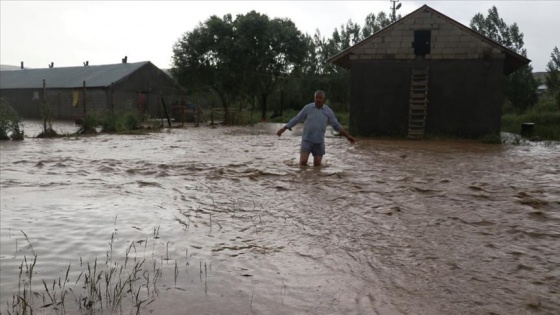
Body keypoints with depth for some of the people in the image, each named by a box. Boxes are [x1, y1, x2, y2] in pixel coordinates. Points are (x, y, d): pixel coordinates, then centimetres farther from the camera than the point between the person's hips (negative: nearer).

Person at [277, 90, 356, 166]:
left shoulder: (328, 111, 0)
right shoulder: (307, 108, -5)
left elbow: (336, 125, 5)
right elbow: (296, 119, 0)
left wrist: (348, 136, 0)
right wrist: (283, 129, -2)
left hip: (319, 141, 2)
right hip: (307, 140, -2)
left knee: (317, 164, 0)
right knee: (303, 162, -14)